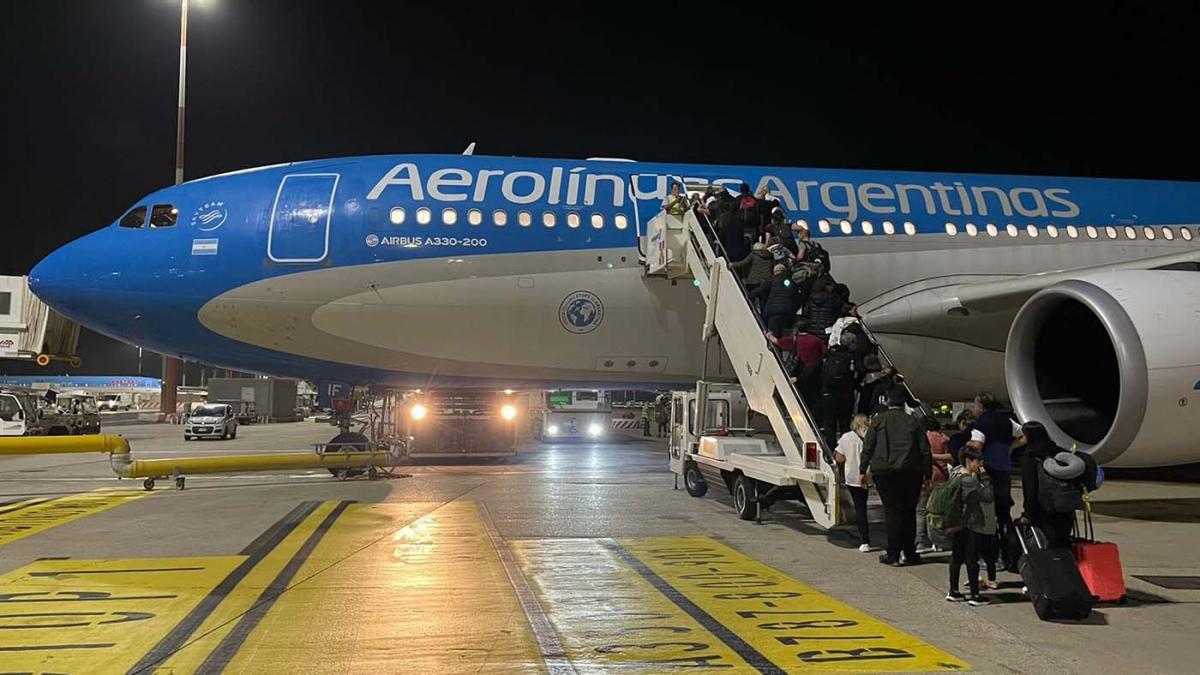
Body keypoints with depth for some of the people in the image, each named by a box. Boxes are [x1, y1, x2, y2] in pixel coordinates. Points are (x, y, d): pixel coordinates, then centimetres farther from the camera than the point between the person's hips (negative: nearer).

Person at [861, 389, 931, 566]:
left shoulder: (879, 420, 4)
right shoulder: (913, 422, 8)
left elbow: (867, 447, 1)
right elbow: (925, 450, 6)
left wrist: (863, 470, 5)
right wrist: (927, 474, 9)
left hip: (885, 472, -2)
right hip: (911, 472, 2)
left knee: (892, 511, 0)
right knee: (909, 512, 10)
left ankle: (893, 555, -3)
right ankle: (910, 553, 14)